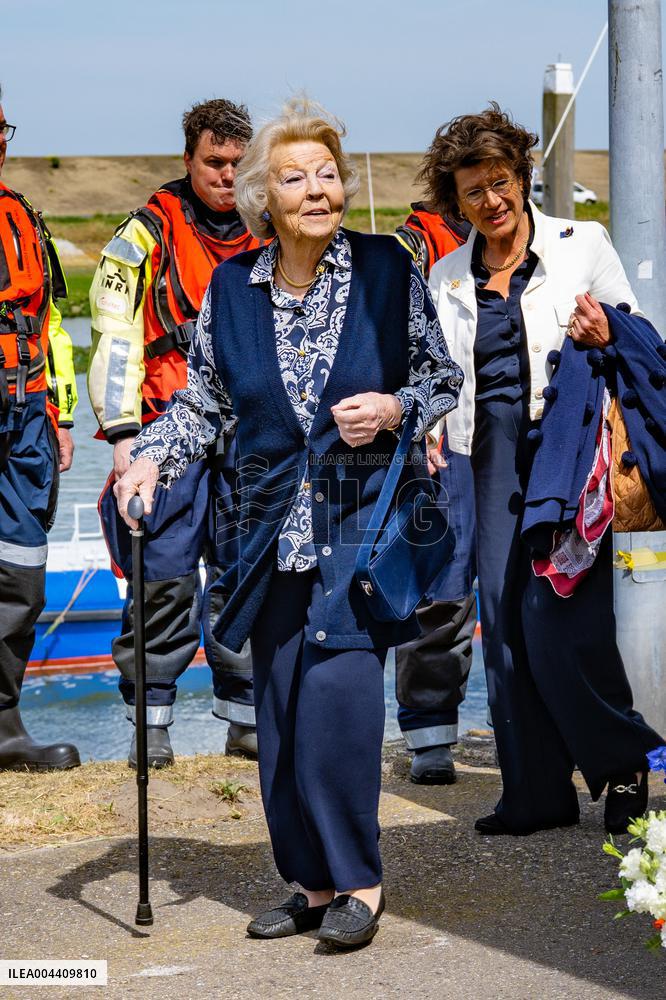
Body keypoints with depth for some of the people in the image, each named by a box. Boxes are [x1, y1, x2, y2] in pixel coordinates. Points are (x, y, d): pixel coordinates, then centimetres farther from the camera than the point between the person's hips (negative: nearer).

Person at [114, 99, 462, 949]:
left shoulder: (387, 270, -2)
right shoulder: (230, 289, 4)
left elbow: (445, 375, 7)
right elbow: (204, 400, 14)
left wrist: (395, 409, -12)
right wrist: (150, 458, -1)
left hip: (365, 517, -4)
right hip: (275, 524, 4)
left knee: (338, 694, -15)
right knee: (280, 707, 4)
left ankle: (358, 881, 0)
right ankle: (313, 881, 18)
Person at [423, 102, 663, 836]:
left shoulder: (582, 246, 5)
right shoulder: (446, 279, 15)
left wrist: (603, 341, -15)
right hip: (493, 455, 4)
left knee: (557, 617, -12)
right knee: (504, 621, 1)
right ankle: (536, 794, 10)